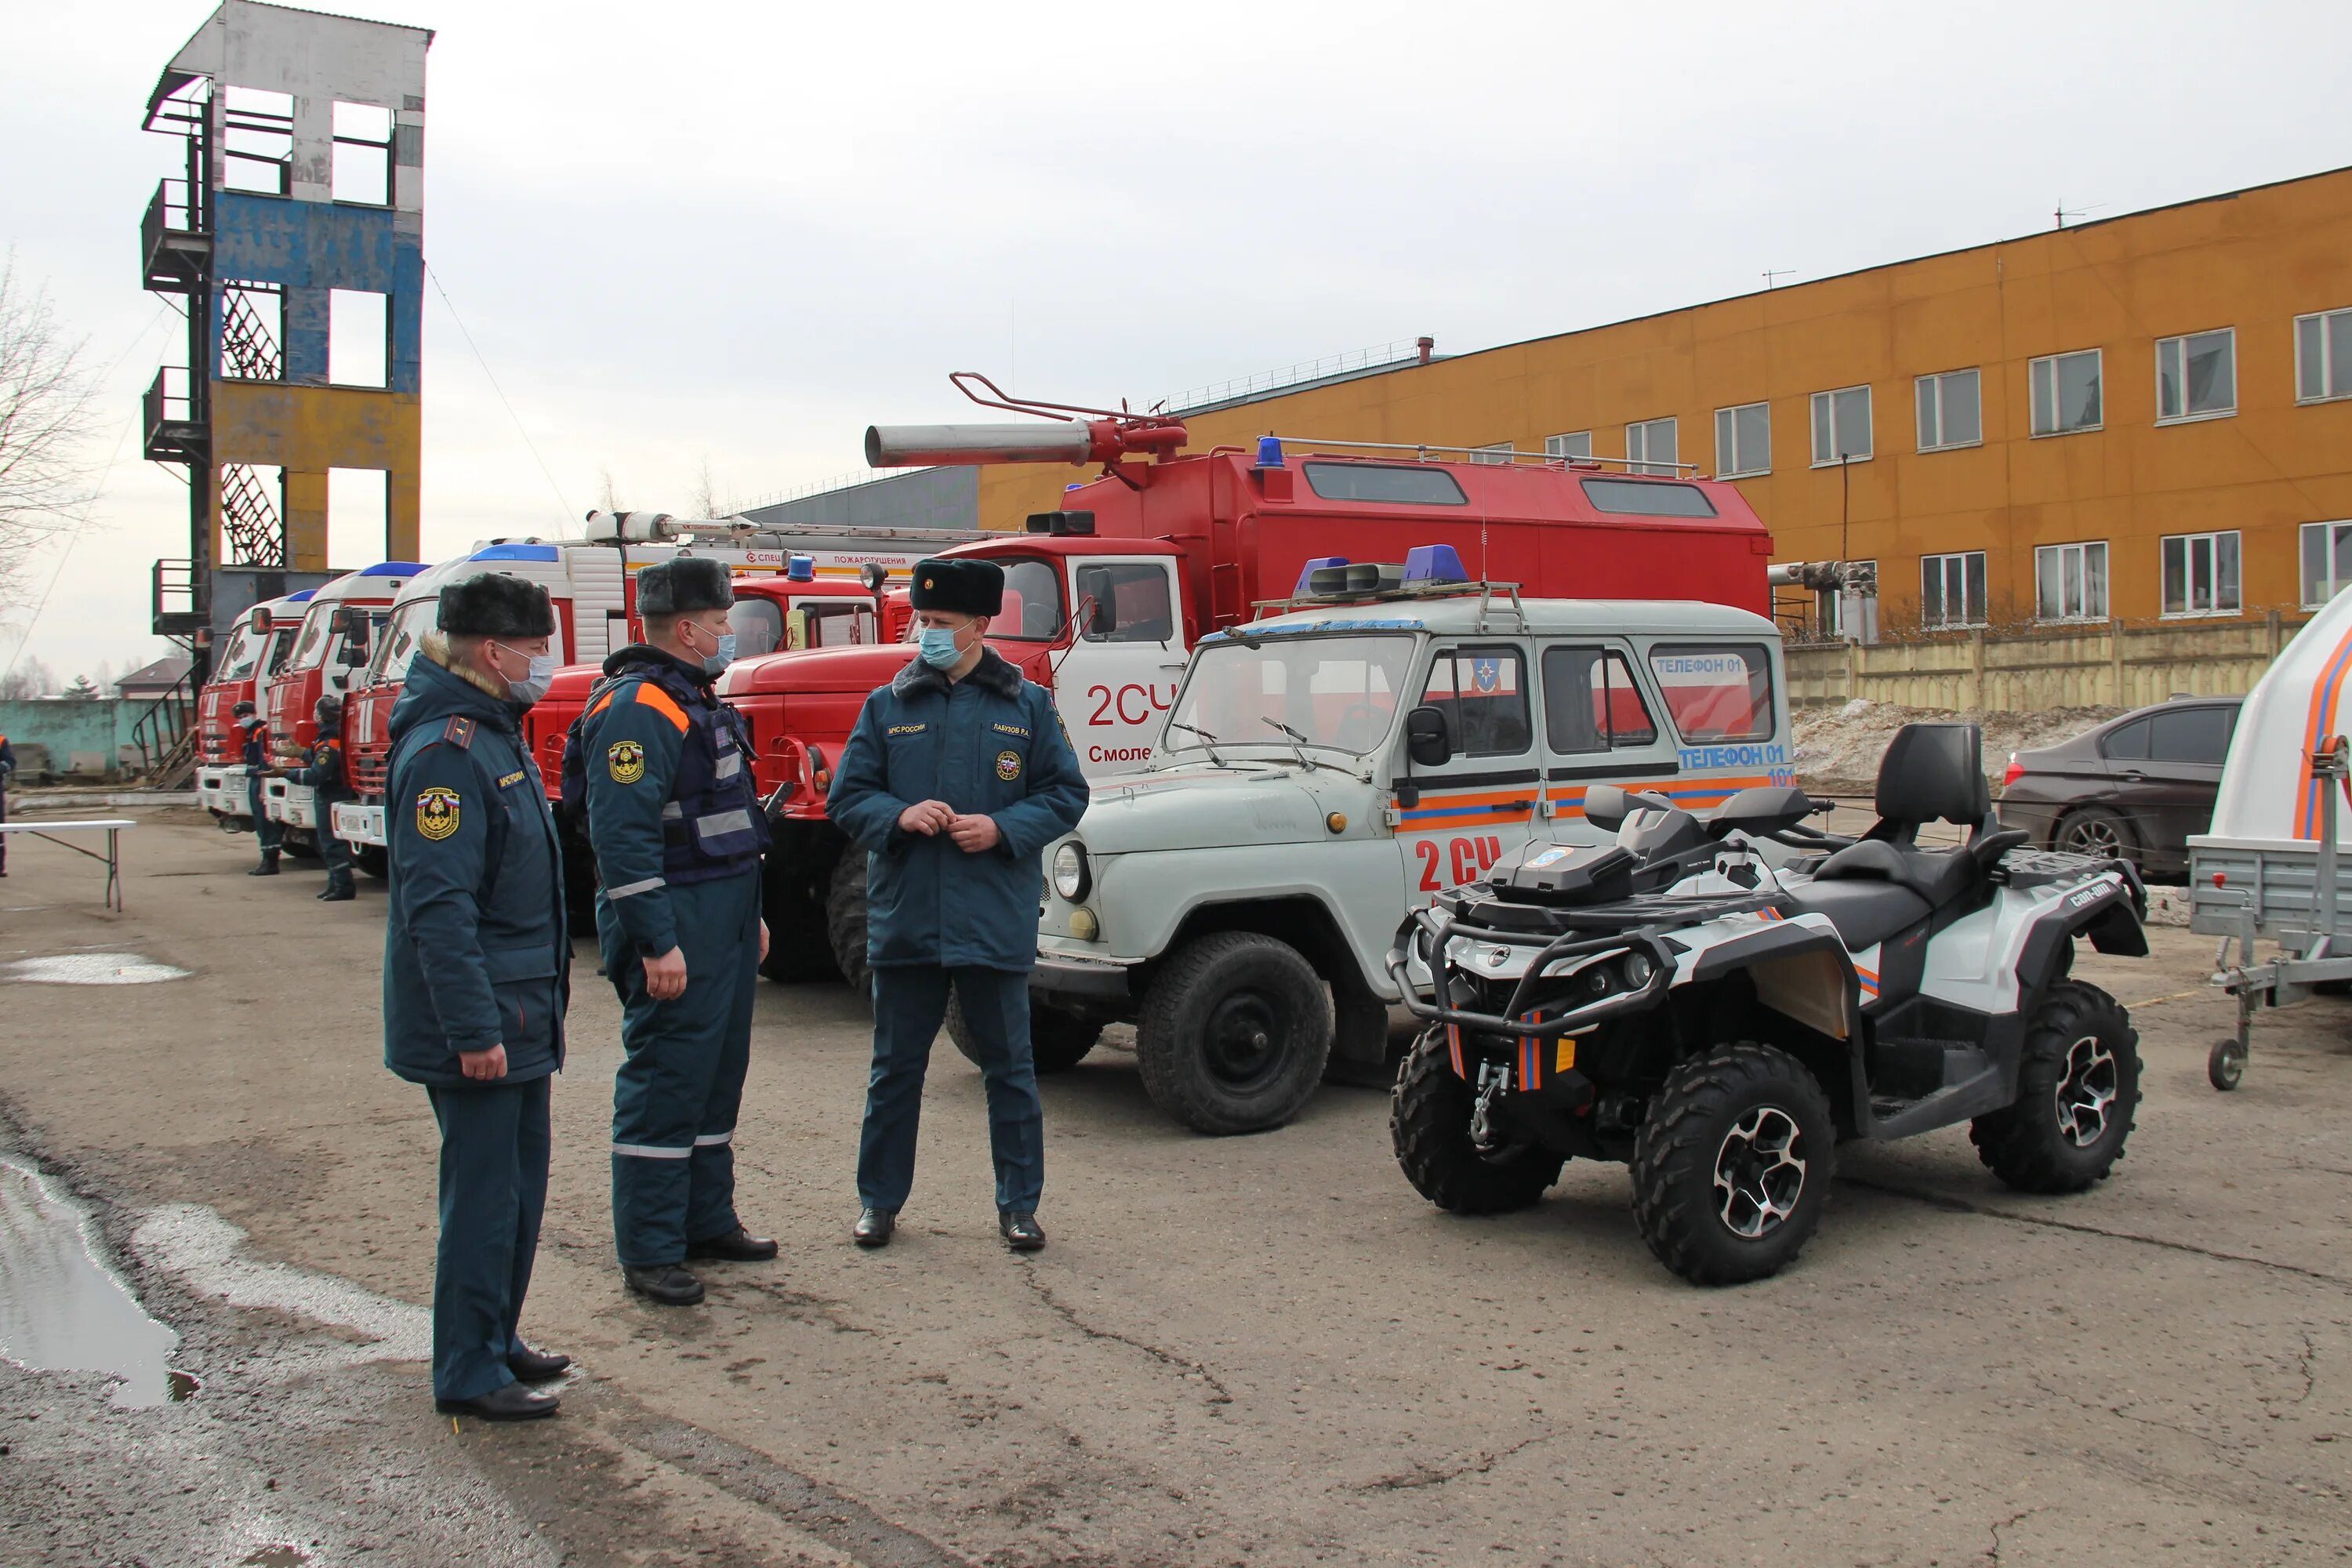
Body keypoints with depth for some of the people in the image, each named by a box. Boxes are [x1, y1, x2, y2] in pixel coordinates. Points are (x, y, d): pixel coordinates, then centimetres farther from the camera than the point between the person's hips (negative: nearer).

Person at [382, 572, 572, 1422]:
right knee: (484, 1195, -1)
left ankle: (497, 1338, 31)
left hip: (520, 1013, 10)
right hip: (480, 1020, -10)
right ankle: (468, 1375, 10)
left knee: (520, 1185, 18)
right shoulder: (445, 751, -19)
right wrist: (473, 1029, -25)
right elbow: (436, 905, -24)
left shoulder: (496, 732, 13)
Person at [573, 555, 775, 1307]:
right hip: (677, 929, -10)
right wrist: (657, 944, -25)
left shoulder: (696, 701, 16)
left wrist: (750, 915, 23)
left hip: (726, 922, 10)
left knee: (718, 1076, 17)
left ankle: (708, 1220, 29)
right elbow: (622, 835, -23)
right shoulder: (638, 709, -17)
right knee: (664, 1083, -4)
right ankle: (649, 1252, 5)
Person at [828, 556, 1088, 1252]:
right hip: (904, 919, 1)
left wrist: (1002, 828, -12)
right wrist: (899, 816, -13)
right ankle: (879, 1200, 25)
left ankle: (1018, 1205, 21)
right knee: (896, 1068, 11)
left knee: (1009, 1067, 8)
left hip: (995, 922, -1)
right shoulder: (886, 706, 6)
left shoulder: (1028, 705, 3)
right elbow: (846, 797, 7)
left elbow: (1066, 794, 4)